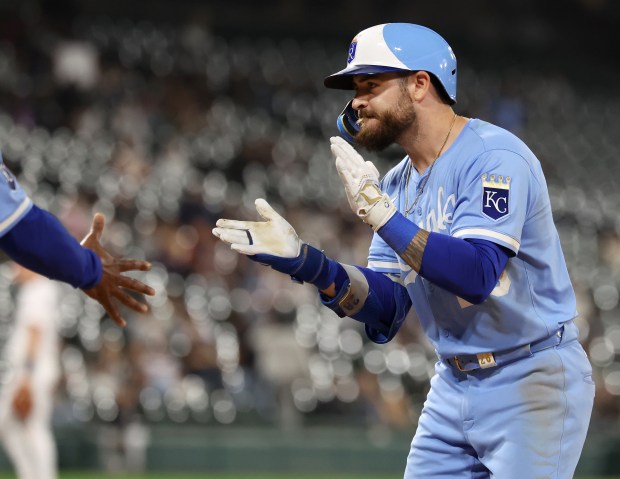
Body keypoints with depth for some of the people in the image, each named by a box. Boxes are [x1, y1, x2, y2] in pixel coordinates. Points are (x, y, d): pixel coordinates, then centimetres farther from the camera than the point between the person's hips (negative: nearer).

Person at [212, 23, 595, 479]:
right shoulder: (398, 183, 9)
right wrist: (305, 262, -11)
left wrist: (380, 213, -29)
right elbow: (387, 309, 3)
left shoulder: (495, 158, -15)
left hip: (530, 388, -8)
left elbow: (477, 276, -28)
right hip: (454, 386, 8)